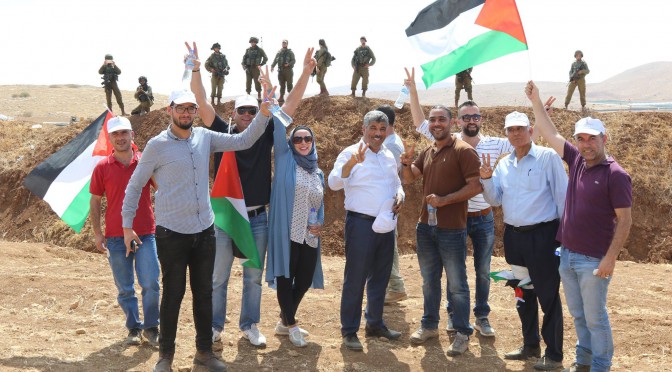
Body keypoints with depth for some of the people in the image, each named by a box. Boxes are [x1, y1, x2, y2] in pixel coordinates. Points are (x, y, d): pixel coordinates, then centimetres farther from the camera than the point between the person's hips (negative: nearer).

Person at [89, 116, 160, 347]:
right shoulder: (102, 167, 2)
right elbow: (95, 201, 7)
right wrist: (97, 233, 2)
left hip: (145, 234, -1)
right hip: (116, 237, 1)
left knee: (151, 284, -5)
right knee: (124, 289, 8)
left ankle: (151, 327, 12)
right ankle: (133, 328, 23)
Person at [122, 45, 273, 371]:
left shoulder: (205, 137, 4)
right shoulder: (157, 145, -7)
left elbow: (243, 141, 1)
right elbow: (134, 186, 1)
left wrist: (263, 113, -11)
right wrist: (127, 225, -1)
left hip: (205, 231, 4)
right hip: (172, 234, -4)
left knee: (204, 293, 13)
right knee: (173, 295, 4)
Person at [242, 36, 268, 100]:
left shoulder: (259, 50, 2)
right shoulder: (247, 50, 12)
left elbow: (265, 58, 1)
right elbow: (244, 58, 13)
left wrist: (260, 65, -4)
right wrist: (244, 66, 0)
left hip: (255, 68, -3)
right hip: (248, 68, 3)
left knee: (257, 81, -4)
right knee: (248, 82, 2)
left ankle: (259, 96, 0)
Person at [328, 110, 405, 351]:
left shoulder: (389, 156, 13)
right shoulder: (351, 153, -8)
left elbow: (397, 184, 25)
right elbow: (334, 184, -22)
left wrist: (400, 196, 2)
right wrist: (352, 163, -39)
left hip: (386, 224, 7)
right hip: (361, 223, -7)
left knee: (380, 277, 16)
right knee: (355, 279, -1)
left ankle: (375, 323, 30)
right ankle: (349, 331, 8)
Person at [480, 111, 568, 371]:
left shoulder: (548, 157, -8)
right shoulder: (504, 164, 10)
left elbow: (562, 196, -8)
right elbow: (495, 201, 10)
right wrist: (486, 179, -7)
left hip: (543, 235, -6)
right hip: (513, 235, 7)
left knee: (548, 295, -1)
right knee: (522, 294, 16)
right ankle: (530, 345, 31)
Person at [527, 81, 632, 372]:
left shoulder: (616, 174, -12)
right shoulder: (576, 160, 5)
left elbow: (625, 221, -13)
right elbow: (550, 134, 13)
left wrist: (610, 258, -18)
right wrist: (535, 101, 9)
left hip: (594, 260, -6)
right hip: (567, 255, 6)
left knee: (595, 317, 4)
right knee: (578, 314, 17)